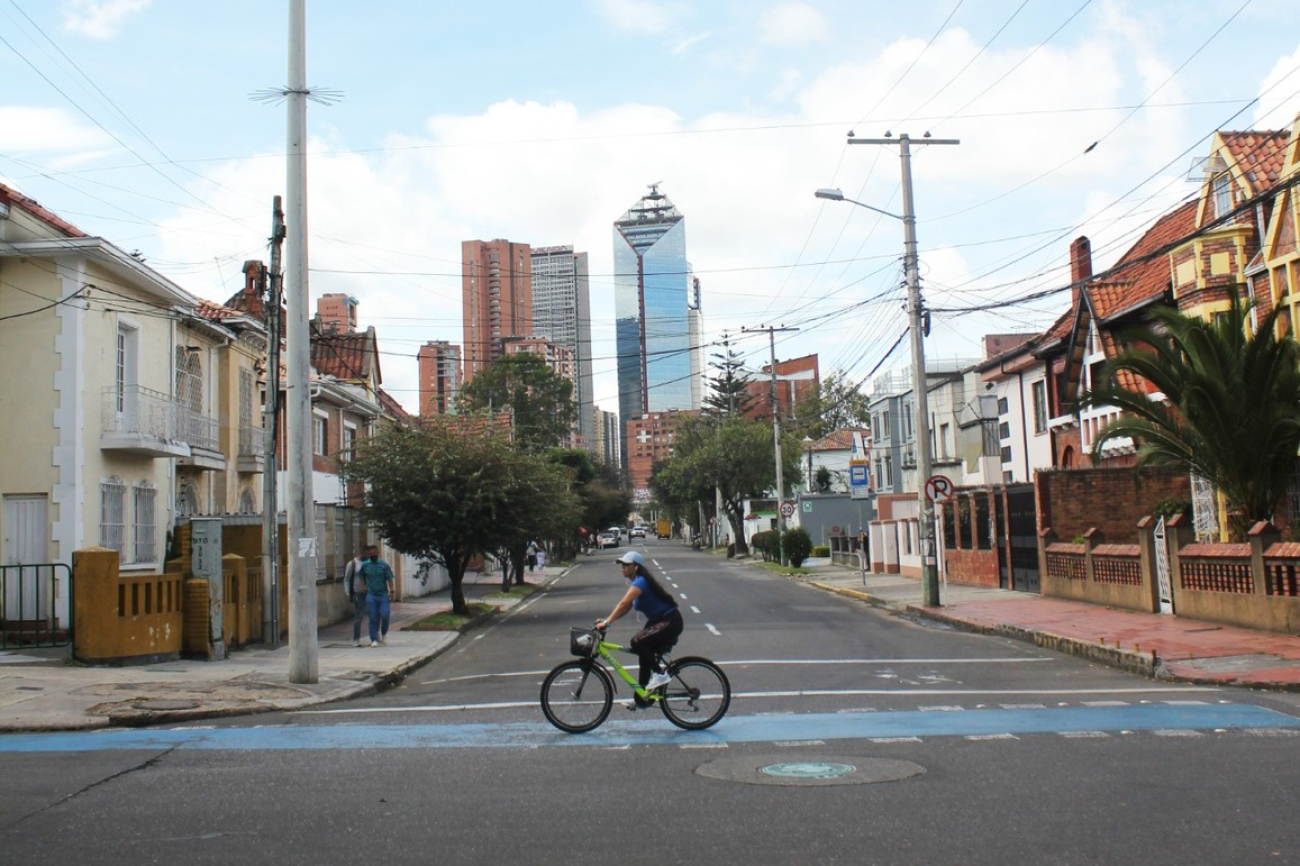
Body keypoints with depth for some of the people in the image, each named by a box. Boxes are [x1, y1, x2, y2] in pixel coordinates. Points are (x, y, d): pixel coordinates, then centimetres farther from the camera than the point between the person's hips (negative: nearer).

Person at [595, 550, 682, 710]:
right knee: (645, 654, 11)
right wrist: (606, 620, 0)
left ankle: (660, 674, -10)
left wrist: (607, 622, -33)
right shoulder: (638, 582, 12)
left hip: (670, 622, -10)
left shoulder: (640, 581, -18)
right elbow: (626, 607, 11)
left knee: (636, 643, -24)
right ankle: (641, 699, 18)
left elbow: (623, 604, -29)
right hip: (659, 621, 10)